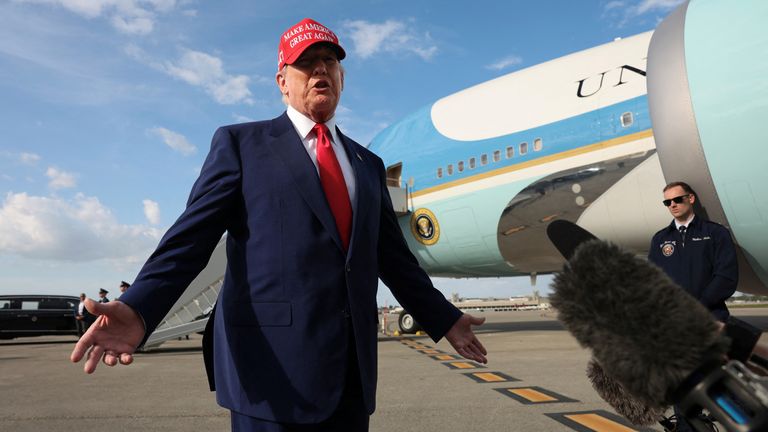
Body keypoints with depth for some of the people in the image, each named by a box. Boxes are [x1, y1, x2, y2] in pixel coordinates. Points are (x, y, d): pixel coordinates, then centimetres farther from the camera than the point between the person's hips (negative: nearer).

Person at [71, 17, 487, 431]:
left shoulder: (368, 165, 16)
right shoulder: (240, 143, 4)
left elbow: (394, 257, 18)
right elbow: (191, 237, -5)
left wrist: (445, 319, 18)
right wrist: (138, 309, -20)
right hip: (273, 364, -4)